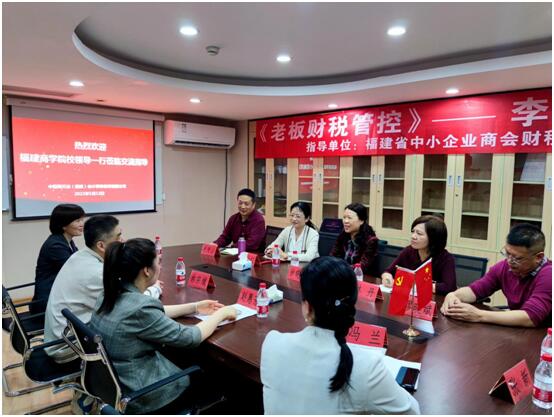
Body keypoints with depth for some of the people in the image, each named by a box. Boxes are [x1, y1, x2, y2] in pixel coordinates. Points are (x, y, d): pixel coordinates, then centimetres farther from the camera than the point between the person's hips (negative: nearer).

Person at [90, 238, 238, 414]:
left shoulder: (111, 294, -5)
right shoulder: (139, 308, -31)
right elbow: (190, 338, -21)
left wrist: (195, 307, 10)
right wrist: (221, 314, -7)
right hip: (135, 396, -7)